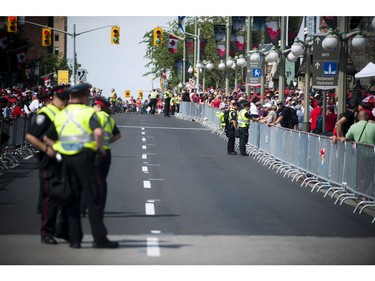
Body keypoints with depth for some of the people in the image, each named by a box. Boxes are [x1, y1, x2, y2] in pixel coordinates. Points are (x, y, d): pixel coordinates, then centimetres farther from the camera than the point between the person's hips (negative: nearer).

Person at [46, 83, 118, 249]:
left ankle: (74, 238, 11)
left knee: (72, 199, 12)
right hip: (85, 157, -5)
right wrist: (100, 148, -10)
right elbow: (99, 132, -24)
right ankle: (99, 238, -1)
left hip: (67, 159, 5)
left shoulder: (60, 116, 12)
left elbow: (49, 138, 17)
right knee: (95, 198, 0)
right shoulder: (89, 112, -7)